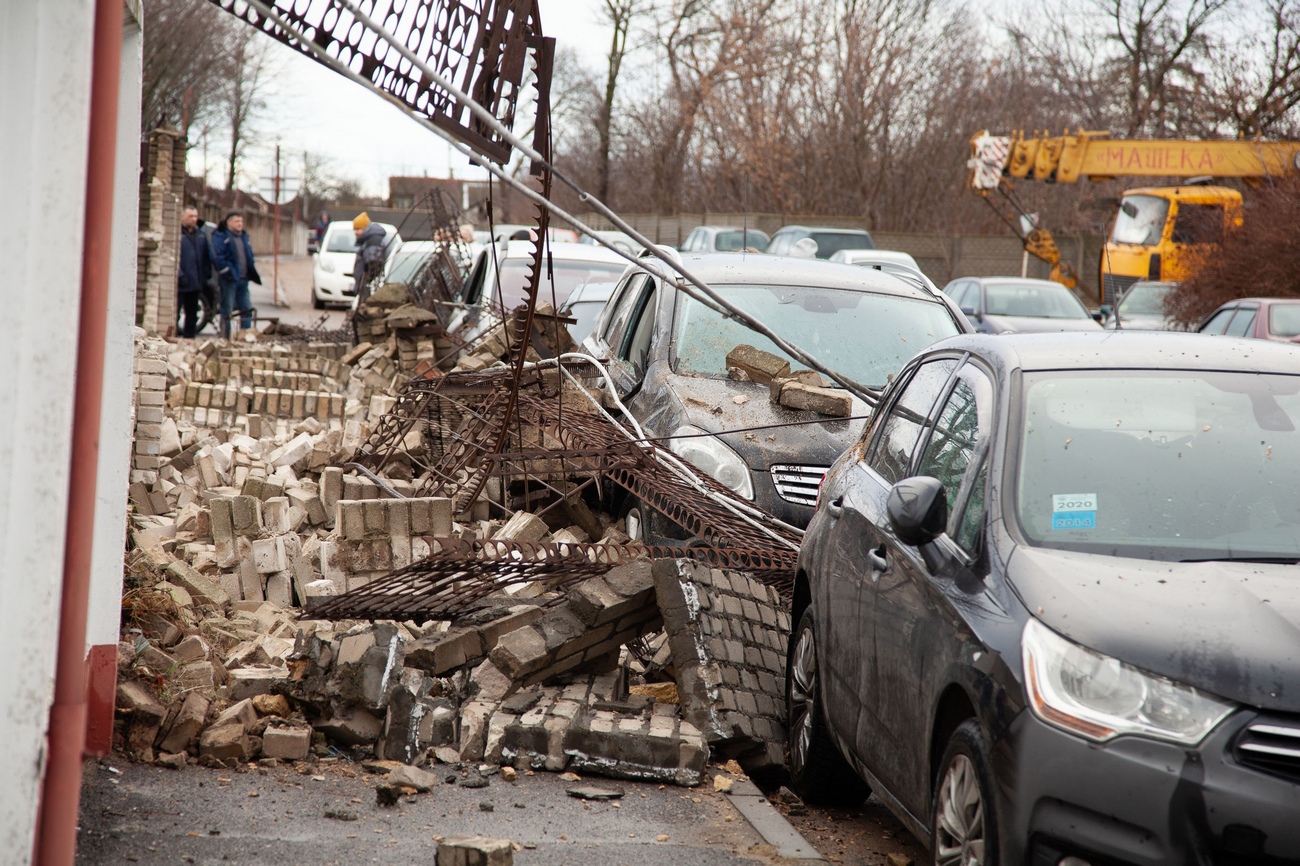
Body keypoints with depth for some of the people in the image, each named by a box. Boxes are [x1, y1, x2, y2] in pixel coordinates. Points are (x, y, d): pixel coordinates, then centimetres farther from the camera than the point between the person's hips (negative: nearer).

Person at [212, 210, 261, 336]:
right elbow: (218, 257, -17)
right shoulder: (220, 236, -7)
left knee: (247, 309, 10)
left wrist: (252, 273, 12)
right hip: (230, 279, -8)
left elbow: (249, 256, 23)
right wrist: (227, 272, -21)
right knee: (227, 310, -1)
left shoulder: (243, 236, 18)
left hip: (243, 279, 8)